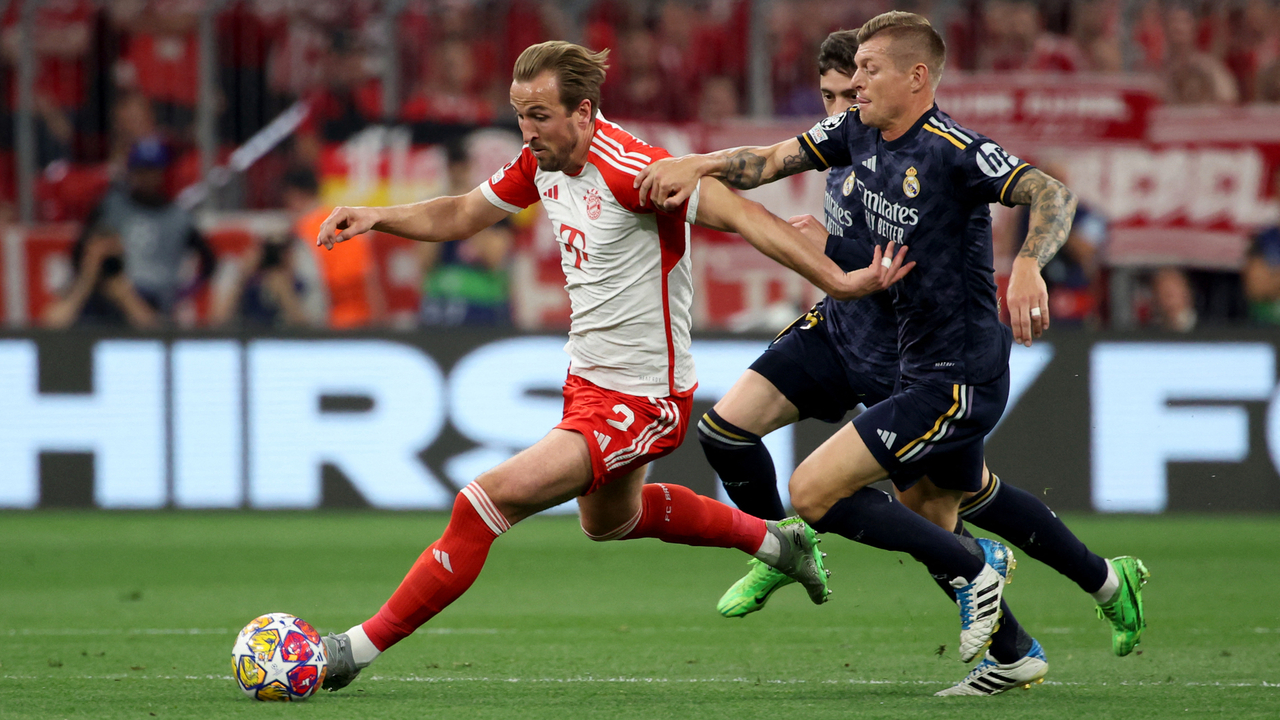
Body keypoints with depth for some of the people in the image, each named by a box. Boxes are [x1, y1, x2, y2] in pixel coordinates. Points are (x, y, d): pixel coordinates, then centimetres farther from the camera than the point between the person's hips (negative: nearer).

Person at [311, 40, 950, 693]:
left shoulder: (631, 169, -28)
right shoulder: (543, 160, -2)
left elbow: (739, 215, -29)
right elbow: (462, 215, 12)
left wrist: (837, 280, -35)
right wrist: (378, 217, -4)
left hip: (640, 403, -10)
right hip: (589, 380, 10)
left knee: (485, 503, -18)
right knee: (609, 519, 34)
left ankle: (359, 648, -9)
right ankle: (777, 542, 50)